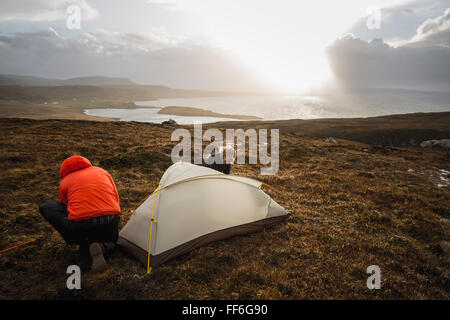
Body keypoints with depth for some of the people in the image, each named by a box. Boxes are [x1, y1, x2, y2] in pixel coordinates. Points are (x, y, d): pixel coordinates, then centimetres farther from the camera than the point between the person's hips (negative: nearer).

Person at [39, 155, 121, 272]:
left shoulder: (64, 182, 16)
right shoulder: (102, 172, 22)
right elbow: (116, 201, 24)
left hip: (80, 227, -3)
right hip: (111, 222, 3)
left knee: (46, 207, 19)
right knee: (111, 243, 37)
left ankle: (84, 244, 11)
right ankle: (102, 247, -4)